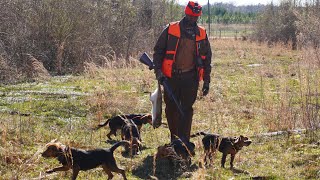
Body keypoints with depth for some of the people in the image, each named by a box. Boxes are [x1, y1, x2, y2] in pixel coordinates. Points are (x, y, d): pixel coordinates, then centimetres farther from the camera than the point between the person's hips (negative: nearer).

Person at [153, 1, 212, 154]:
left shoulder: (201, 34, 8)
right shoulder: (171, 30, 1)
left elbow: (207, 58, 15)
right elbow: (158, 51, 3)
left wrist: (206, 81, 10)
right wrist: (158, 71, -8)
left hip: (190, 78, 1)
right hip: (171, 77, -1)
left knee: (187, 110, -3)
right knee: (171, 109, 6)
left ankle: (184, 140, -1)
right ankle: (174, 137, 21)